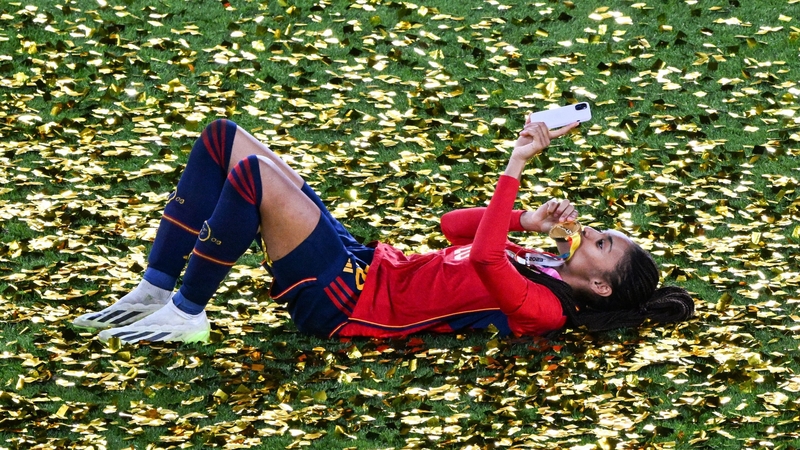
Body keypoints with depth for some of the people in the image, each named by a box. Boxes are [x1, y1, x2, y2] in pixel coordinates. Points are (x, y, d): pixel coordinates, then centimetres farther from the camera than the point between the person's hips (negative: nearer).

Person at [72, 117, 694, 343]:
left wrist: (516, 166, -27)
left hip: (342, 301, -9)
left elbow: (484, 258, -31)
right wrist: (524, 221, 5)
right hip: (363, 262, 9)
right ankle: (156, 290, 3)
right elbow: (455, 226, 20)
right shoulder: (540, 267, 12)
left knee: (253, 174, -29)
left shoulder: (541, 309, -14)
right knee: (223, 138, 1)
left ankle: (186, 314, -12)